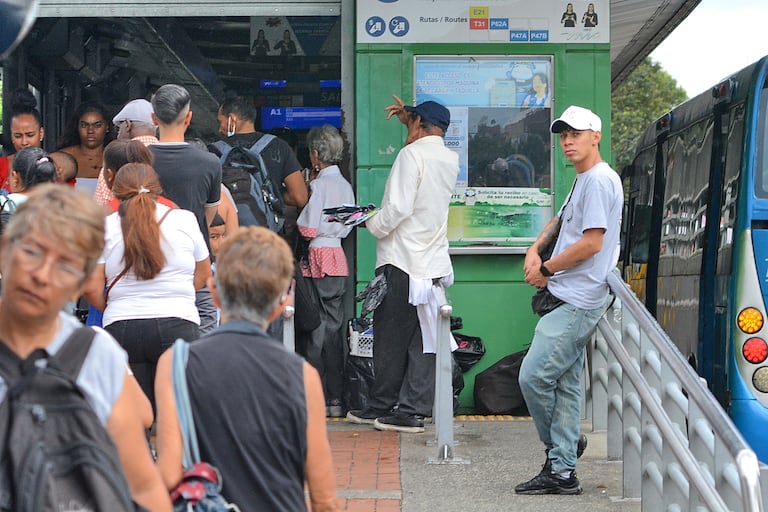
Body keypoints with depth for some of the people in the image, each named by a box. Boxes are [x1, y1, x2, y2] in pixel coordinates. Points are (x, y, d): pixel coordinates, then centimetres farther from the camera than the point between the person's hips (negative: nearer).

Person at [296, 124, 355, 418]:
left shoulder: (320, 183, -11)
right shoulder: (345, 185, 10)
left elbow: (308, 228, -12)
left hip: (319, 257, -7)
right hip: (338, 256, 7)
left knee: (316, 328, -3)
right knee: (333, 327, 9)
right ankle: (336, 399, 10)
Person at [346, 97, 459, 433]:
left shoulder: (412, 154, -11)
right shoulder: (451, 159, 11)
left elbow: (398, 208, -19)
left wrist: (372, 225, -3)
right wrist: (409, 120, 32)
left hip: (401, 261, -7)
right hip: (434, 264, 7)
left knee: (390, 338, 3)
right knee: (423, 340, 6)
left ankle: (382, 406, 12)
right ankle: (413, 410, 5)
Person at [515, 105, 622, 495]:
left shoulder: (600, 179, -12)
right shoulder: (582, 181, 20)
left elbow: (592, 243, -19)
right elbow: (560, 222, 33)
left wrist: (546, 269, -9)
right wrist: (535, 249, 13)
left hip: (578, 304, -10)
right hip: (569, 301, 10)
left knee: (534, 376, -12)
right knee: (565, 384, 9)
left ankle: (561, 444, 8)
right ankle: (562, 471, 11)